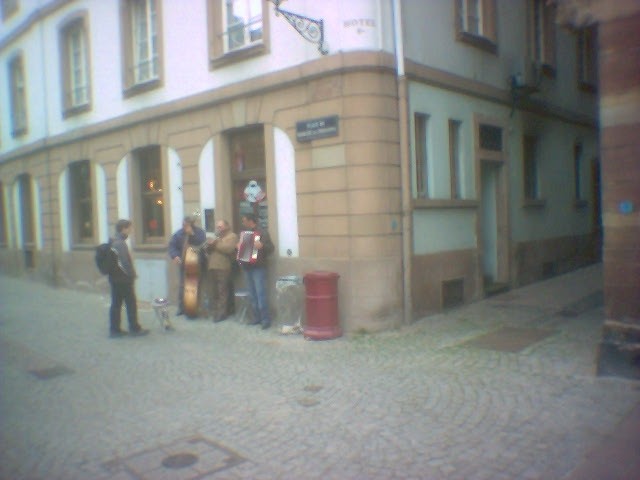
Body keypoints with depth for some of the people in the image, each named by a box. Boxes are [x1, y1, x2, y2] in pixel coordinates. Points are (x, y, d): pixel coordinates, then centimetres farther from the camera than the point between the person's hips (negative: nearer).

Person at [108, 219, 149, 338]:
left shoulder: (112, 242, 11)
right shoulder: (120, 243, -18)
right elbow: (125, 263, -21)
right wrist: (132, 275, -9)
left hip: (114, 278, 9)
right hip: (123, 279, -9)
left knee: (116, 304, 11)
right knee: (131, 304, 2)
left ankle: (114, 329, 15)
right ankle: (135, 329, 9)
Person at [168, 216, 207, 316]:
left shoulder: (199, 232, -6)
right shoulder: (178, 234, 0)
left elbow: (203, 243, -21)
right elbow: (172, 246, -3)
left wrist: (192, 234, -26)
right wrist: (175, 256, -20)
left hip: (198, 264, -2)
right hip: (184, 264, 2)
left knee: (196, 285, 4)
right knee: (183, 286, 1)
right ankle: (181, 307, 10)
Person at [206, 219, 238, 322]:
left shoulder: (232, 236, 1)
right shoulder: (217, 237, 28)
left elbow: (228, 249, -17)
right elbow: (209, 250, 24)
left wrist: (216, 244, -10)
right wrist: (210, 245, 2)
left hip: (223, 268, -8)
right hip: (212, 267, 8)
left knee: (222, 291, -7)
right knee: (213, 291, 9)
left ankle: (221, 313, -4)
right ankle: (214, 311, 16)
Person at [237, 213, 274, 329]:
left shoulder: (262, 233, -6)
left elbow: (271, 248, -14)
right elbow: (241, 247, 32)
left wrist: (262, 245, -31)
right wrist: (238, 247, 11)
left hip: (258, 267, -8)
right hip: (246, 267, 8)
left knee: (261, 293, -11)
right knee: (252, 295, 9)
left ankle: (266, 319, -9)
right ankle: (257, 317, 15)